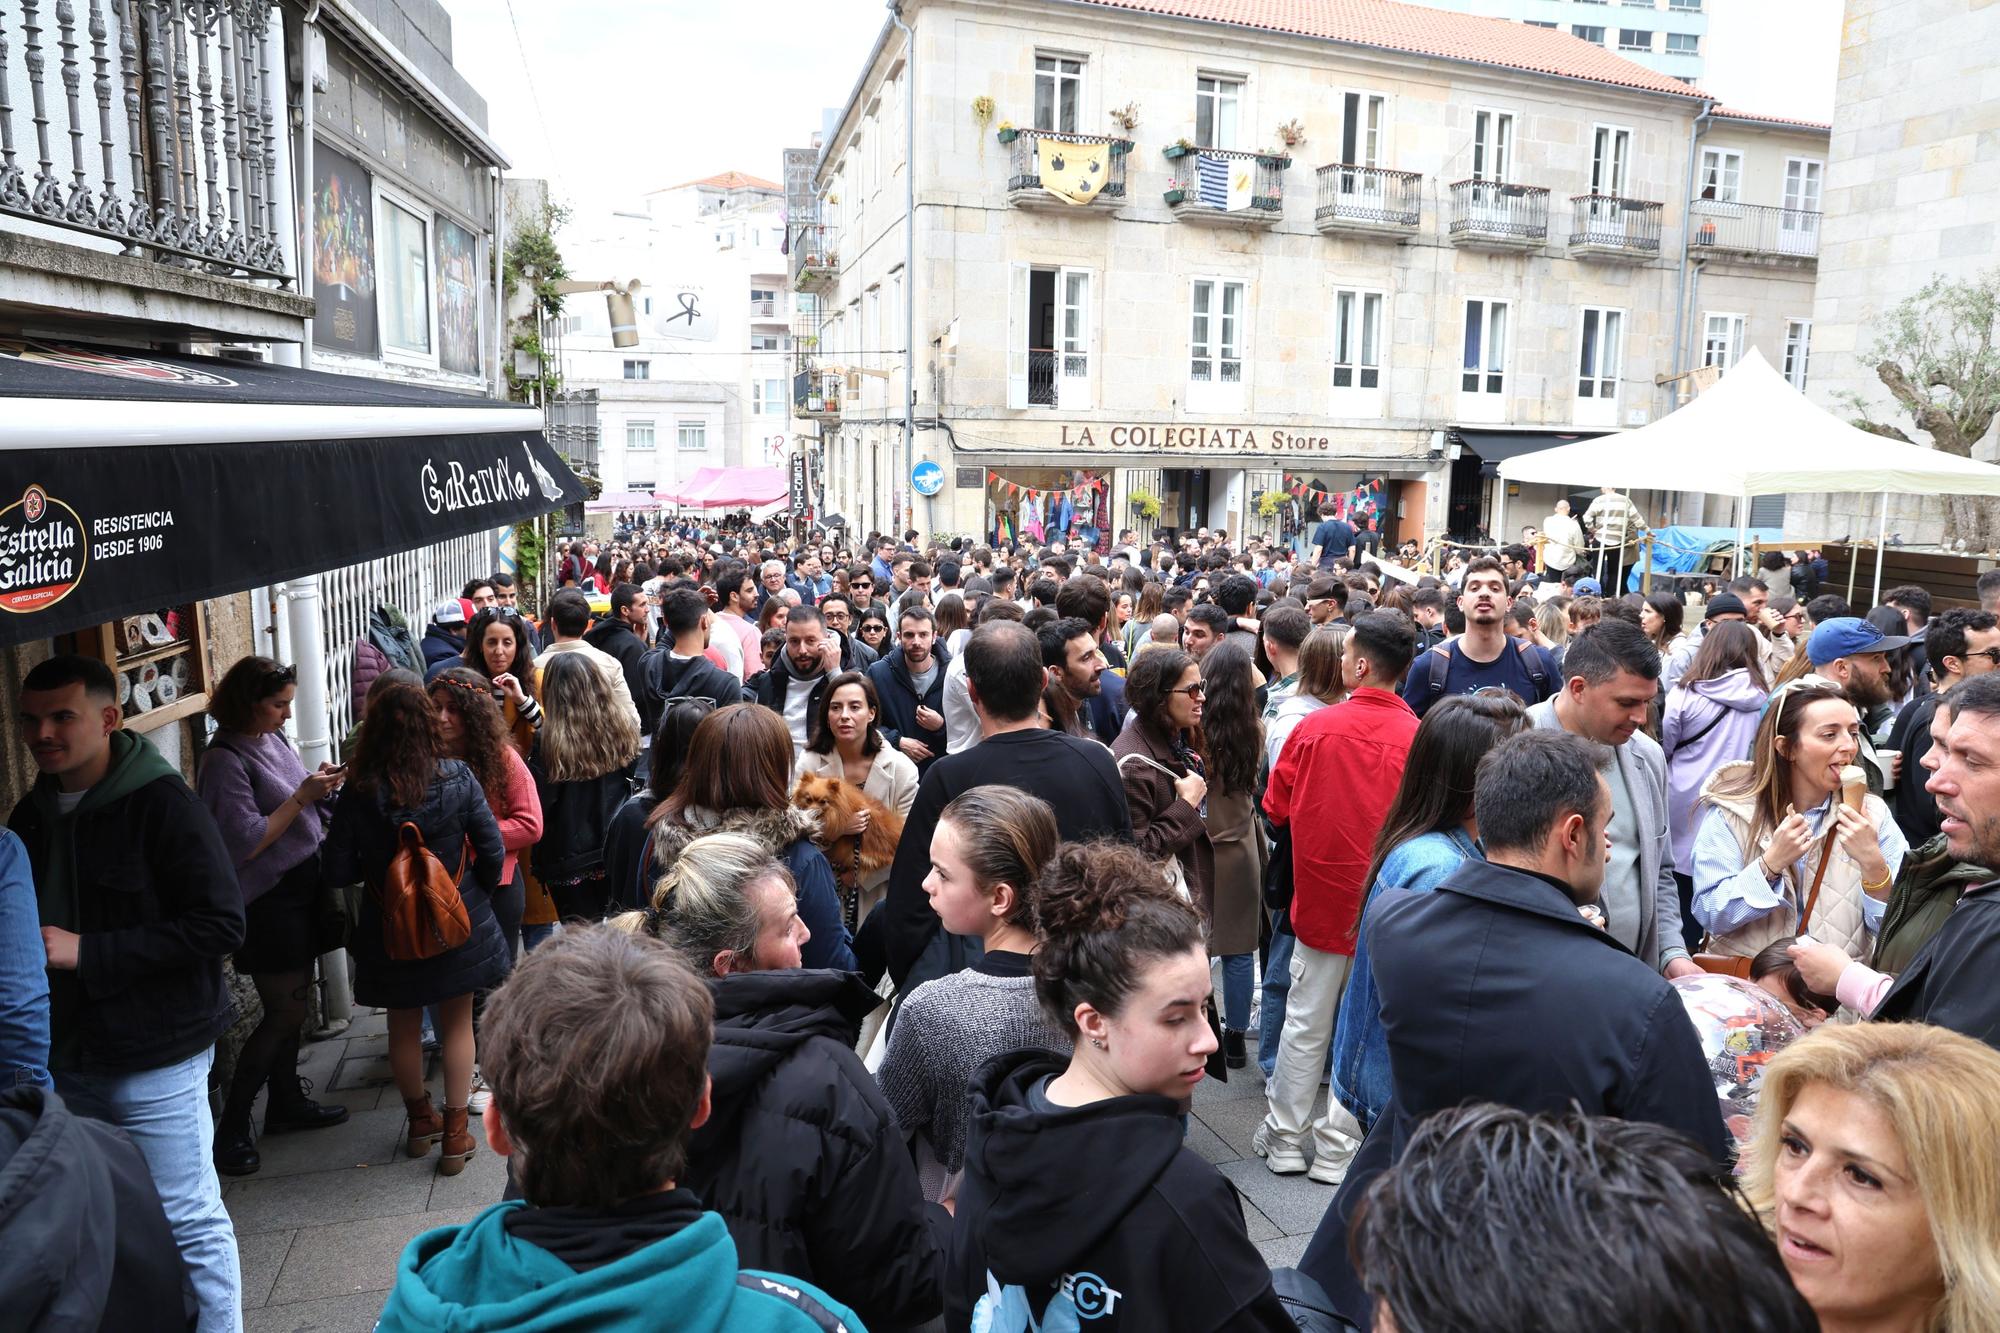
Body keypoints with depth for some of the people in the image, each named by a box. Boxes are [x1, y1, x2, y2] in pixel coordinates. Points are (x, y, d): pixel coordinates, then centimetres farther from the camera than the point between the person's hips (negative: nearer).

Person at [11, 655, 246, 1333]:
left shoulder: (162, 805, -14)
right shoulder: (31, 816, 8)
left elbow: (220, 926, -20)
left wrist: (86, 952, -20)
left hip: (154, 1060, -7)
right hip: (63, 1058, 7)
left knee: (187, 1225, 2)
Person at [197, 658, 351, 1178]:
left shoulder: (273, 740, 7)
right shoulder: (225, 761, -18)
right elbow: (244, 843, -23)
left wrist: (322, 786, -3)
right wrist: (302, 796, -23)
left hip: (300, 888, 8)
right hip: (267, 900, -8)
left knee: (292, 1002, 17)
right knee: (283, 1012, -2)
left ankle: (287, 1101, 32)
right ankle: (231, 1129, 10)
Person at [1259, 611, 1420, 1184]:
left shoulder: (1315, 727, -11)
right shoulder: (1417, 737, -14)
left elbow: (1276, 808, 0)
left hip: (1320, 898, 1)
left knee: (1305, 1025, 14)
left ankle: (1285, 1139, 25)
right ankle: (1337, 1148, 22)